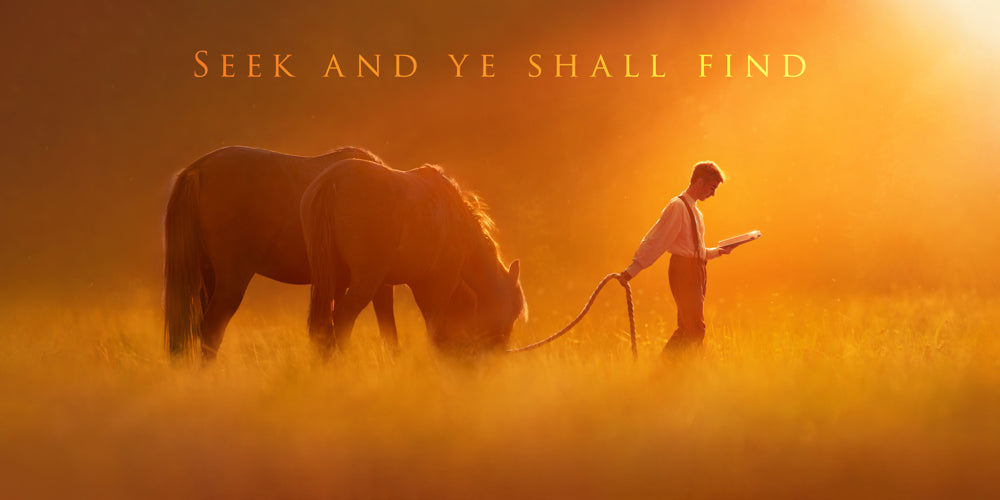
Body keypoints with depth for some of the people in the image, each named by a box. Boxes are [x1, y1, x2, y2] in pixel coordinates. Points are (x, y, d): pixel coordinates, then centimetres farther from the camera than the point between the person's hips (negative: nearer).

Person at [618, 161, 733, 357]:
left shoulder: (695, 211, 19)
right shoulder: (677, 207, -9)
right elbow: (654, 241, -17)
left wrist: (718, 251, 20)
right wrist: (633, 269, -23)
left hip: (696, 272, 9)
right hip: (683, 271, -9)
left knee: (686, 329, 9)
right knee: (695, 329, -13)